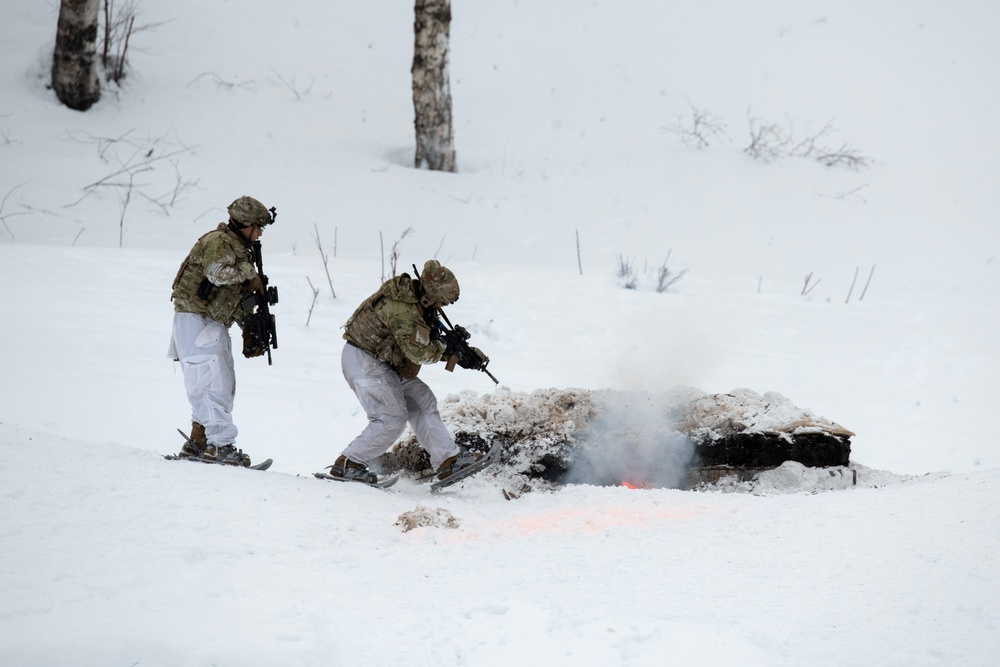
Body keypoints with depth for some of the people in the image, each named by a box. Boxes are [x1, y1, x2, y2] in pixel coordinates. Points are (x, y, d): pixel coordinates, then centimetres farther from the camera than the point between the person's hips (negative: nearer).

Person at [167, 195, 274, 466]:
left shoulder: (239, 249, 18)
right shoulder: (218, 242, -13)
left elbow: (239, 297, 23)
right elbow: (217, 272, -34)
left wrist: (249, 332, 18)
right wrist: (248, 271, -19)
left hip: (215, 325, 10)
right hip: (195, 319, -10)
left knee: (224, 384, 11)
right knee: (213, 382, -15)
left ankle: (198, 442, 16)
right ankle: (220, 444, -17)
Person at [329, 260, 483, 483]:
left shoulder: (411, 296, 4)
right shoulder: (403, 310, -27)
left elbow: (424, 337, 15)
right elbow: (420, 352, -28)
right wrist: (444, 346, -9)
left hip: (382, 363, 10)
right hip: (363, 362, -10)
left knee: (421, 399, 7)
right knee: (392, 417, -11)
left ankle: (447, 459, 7)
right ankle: (347, 464, -4)